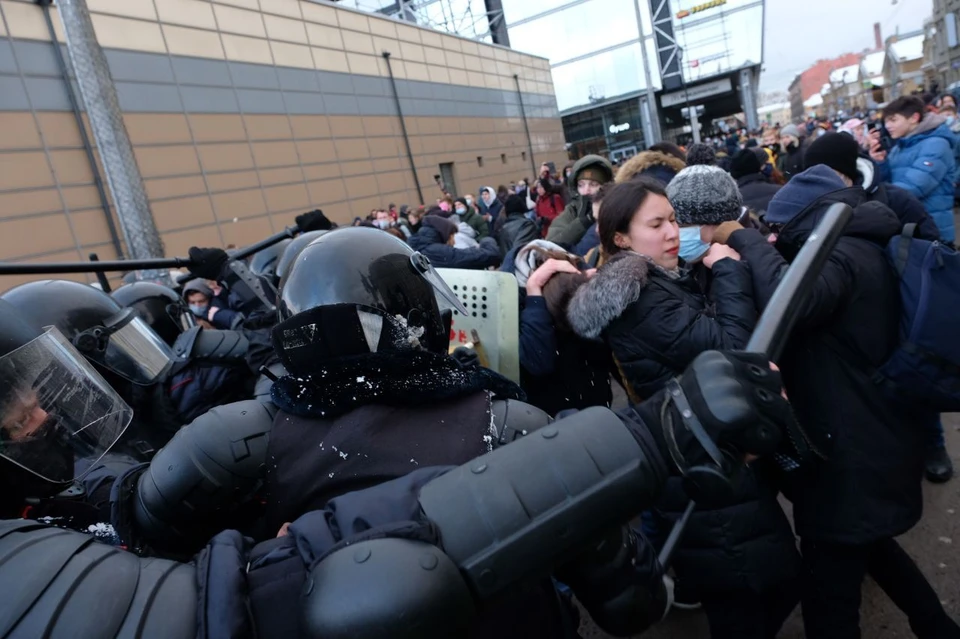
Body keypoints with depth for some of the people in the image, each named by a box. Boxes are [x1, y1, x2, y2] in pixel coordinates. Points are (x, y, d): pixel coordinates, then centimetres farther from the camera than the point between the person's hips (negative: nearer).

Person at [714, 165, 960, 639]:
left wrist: (744, 239, -26)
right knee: (865, 544, 33)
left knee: (829, 601, 1)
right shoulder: (862, 248, 12)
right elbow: (811, 317, 12)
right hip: (872, 440, 11)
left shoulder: (842, 254, -20)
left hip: (850, 457, -11)